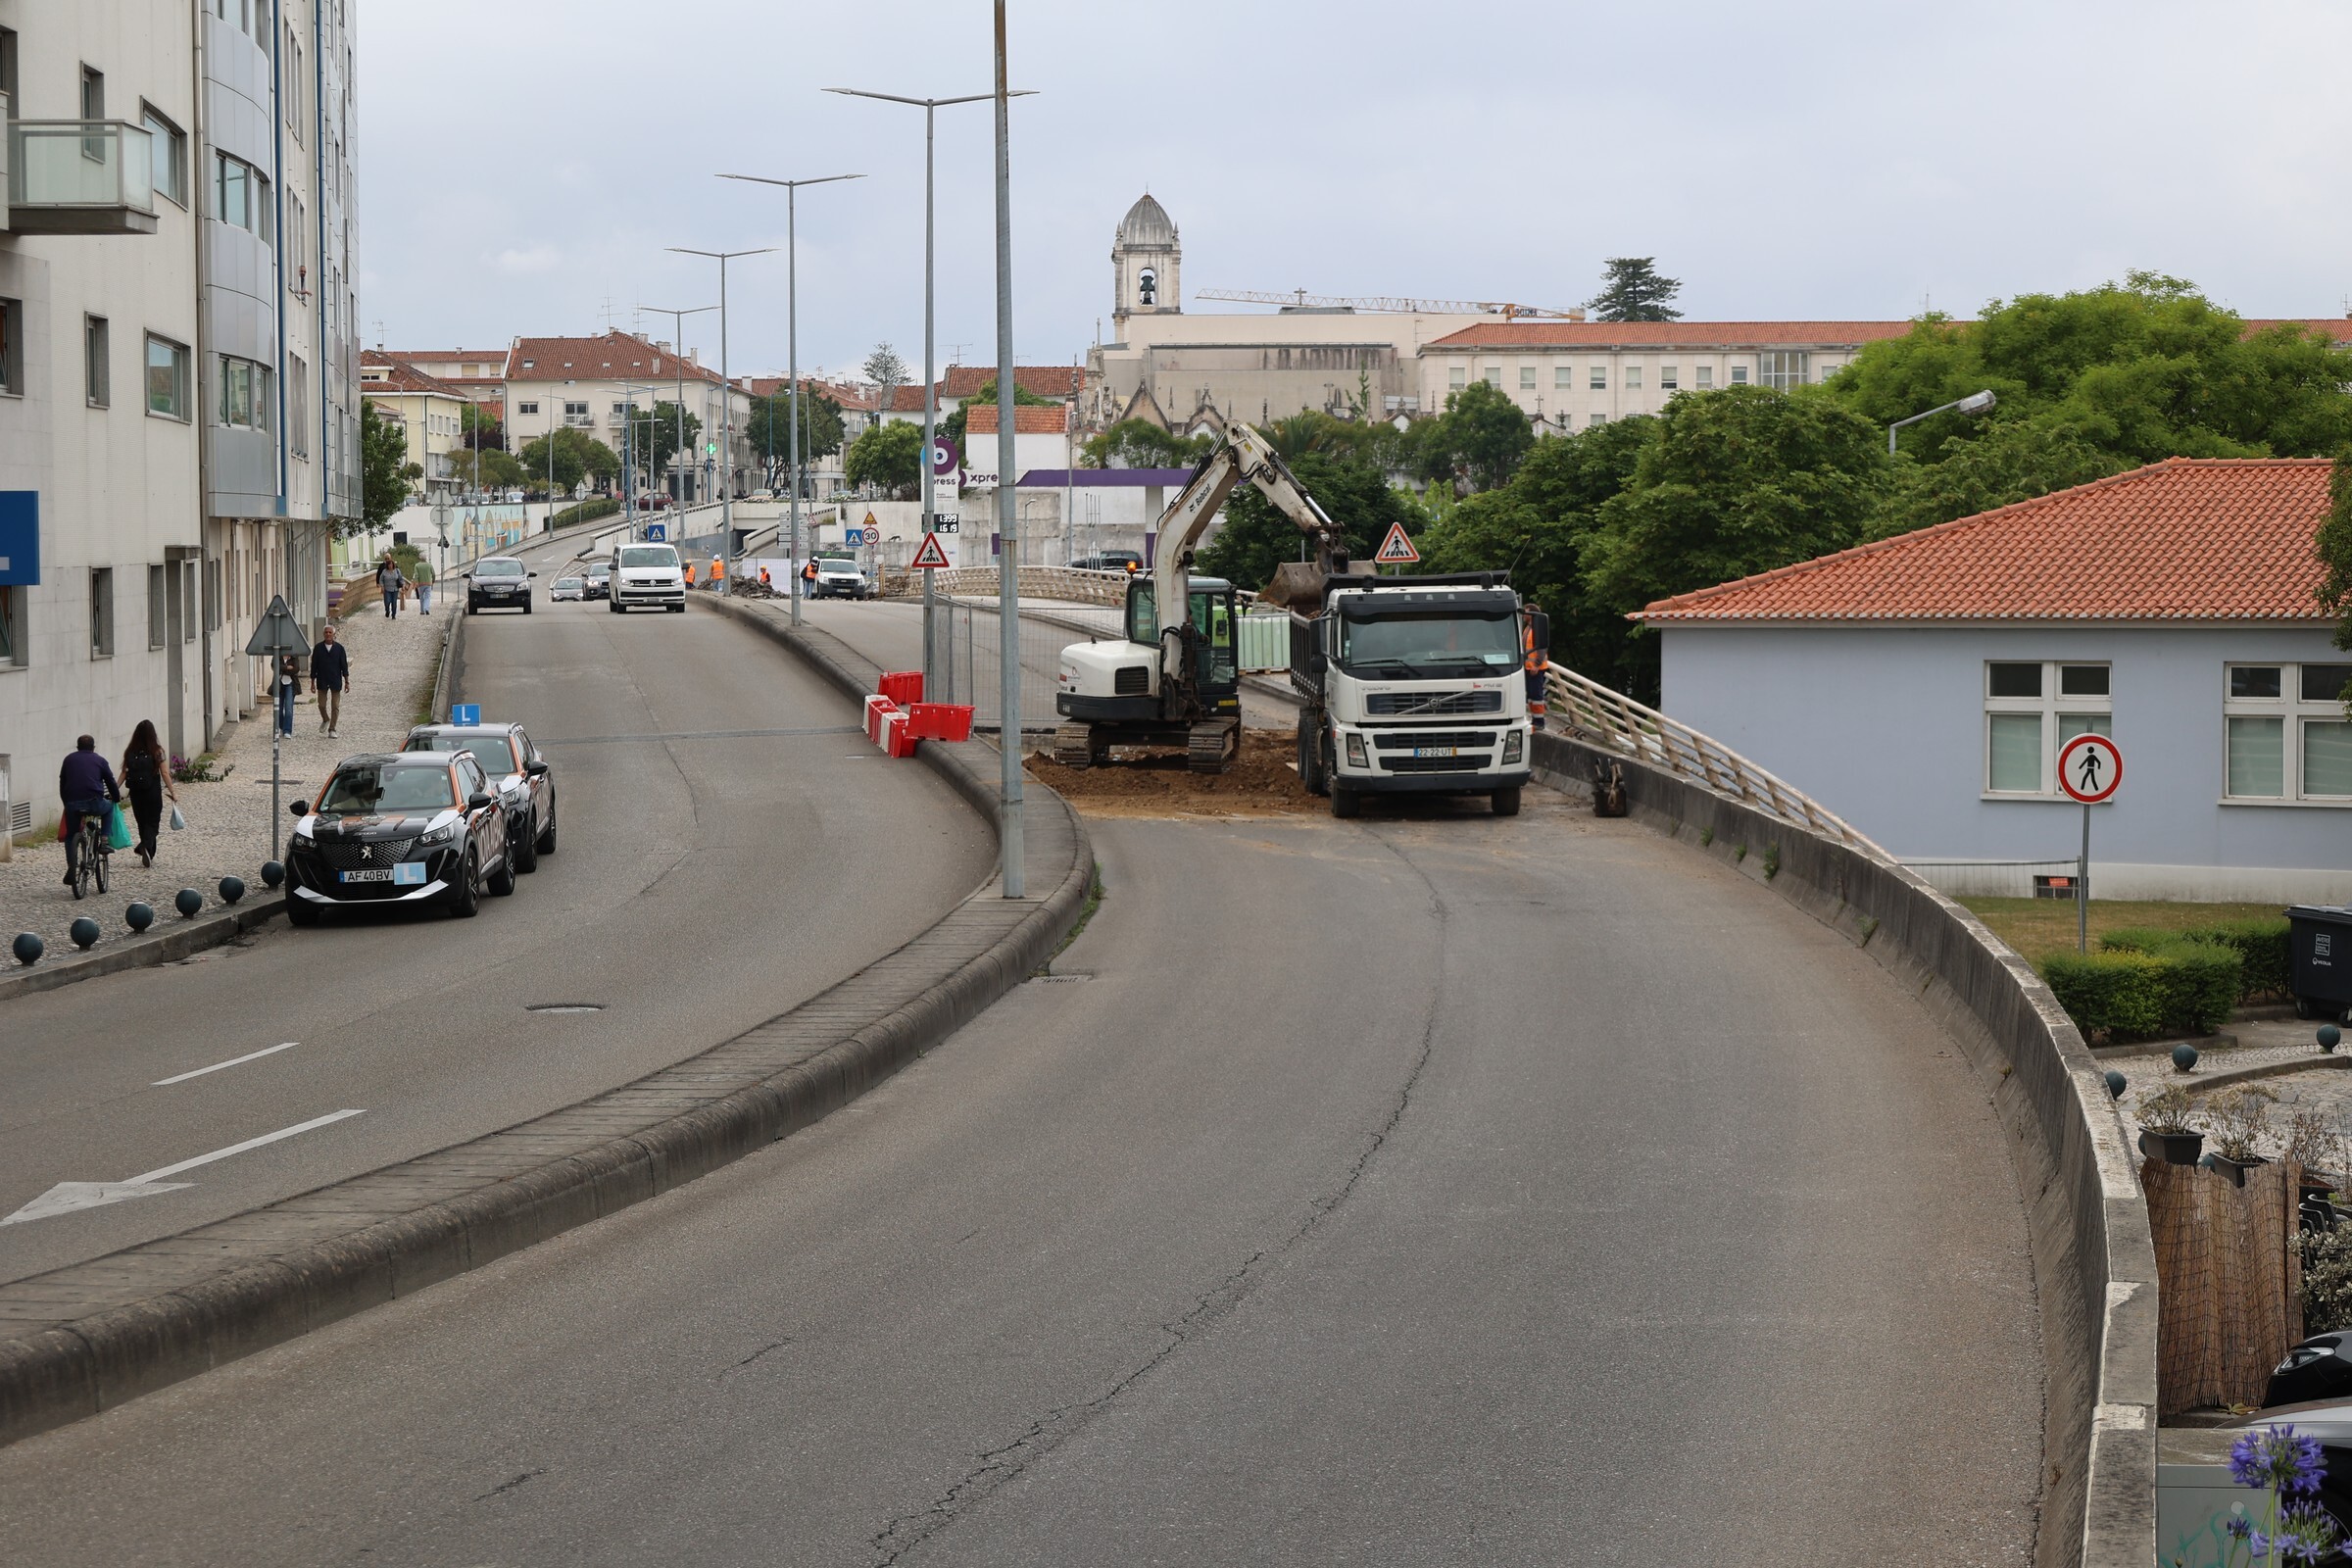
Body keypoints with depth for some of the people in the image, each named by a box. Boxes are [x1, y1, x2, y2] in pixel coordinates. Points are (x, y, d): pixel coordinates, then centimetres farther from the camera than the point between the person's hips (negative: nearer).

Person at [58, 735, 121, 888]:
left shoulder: (69, 759, 19)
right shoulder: (99, 760, 13)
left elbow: (62, 783, 21)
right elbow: (111, 782, 17)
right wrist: (117, 798, 34)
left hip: (72, 804, 2)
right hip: (94, 803, -2)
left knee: (70, 836, 17)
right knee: (109, 807, 31)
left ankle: (71, 868, 2)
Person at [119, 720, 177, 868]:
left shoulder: (130, 753, -1)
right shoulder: (157, 752, -8)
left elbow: (124, 773, -1)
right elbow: (165, 774, -8)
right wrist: (172, 792, -2)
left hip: (135, 793, 3)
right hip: (153, 792, -3)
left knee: (142, 822, 15)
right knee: (152, 822, 4)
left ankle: (149, 856, 21)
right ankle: (147, 847, -23)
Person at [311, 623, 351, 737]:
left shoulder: (339, 648, -1)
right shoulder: (318, 648, 0)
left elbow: (344, 665, 0)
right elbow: (313, 666, 3)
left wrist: (347, 681, -4)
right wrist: (312, 682, 1)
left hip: (336, 681, 0)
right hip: (322, 681, 1)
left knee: (335, 706, -1)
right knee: (322, 705, 2)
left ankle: (332, 729, 6)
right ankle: (325, 720, 32)